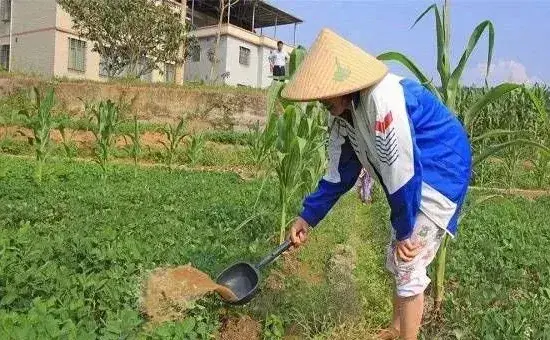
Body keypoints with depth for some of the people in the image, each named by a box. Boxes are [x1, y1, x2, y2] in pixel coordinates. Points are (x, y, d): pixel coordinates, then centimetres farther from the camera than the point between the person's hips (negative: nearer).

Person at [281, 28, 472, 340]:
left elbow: (402, 170, -27)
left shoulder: (383, 99, -32)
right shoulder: (343, 113, -3)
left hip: (440, 176, -9)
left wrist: (403, 231, -16)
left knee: (409, 268, -6)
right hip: (413, 183, 9)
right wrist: (308, 217, 5)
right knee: (396, 263, 19)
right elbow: (340, 173, 5)